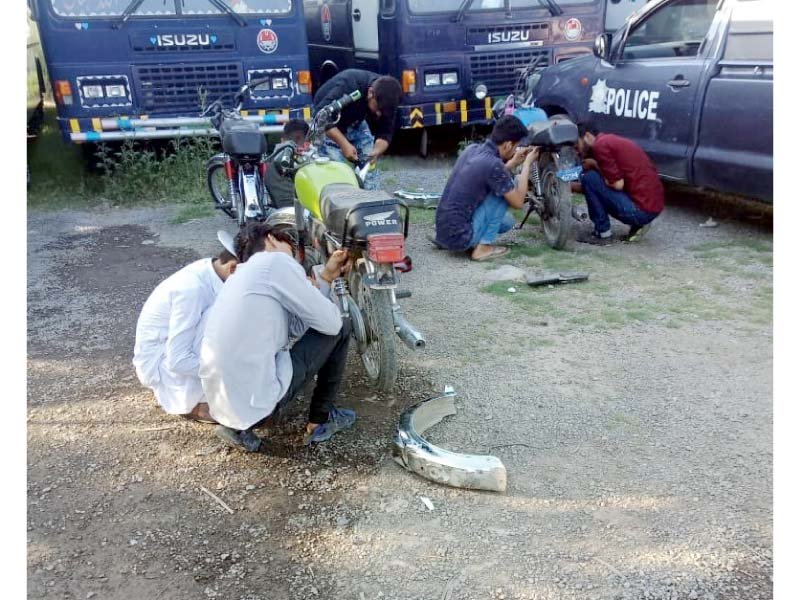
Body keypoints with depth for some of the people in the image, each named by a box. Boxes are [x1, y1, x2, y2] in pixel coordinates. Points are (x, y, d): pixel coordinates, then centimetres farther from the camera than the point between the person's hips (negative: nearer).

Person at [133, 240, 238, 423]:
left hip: (177, 352, 8)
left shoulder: (211, 272, -7)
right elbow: (177, 361, -29)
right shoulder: (192, 289, -31)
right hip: (160, 362, -8)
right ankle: (196, 403, -12)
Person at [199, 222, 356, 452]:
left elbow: (294, 328, 16)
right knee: (337, 332, 7)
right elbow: (330, 322, -4)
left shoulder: (244, 273, 21)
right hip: (252, 397, -8)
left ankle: (238, 424, 19)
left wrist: (325, 276, 21)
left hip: (219, 400, 9)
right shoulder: (276, 262, -6)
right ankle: (321, 420, 21)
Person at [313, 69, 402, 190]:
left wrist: (376, 151, -36)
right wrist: (344, 144, -41)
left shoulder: (386, 99, -21)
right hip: (328, 127, -5)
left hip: (356, 122, 5)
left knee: (370, 166, 0)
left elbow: (385, 133, -15)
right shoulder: (348, 86, -37)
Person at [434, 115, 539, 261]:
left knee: (508, 221, 25)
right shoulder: (494, 165, -19)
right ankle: (483, 247, -2)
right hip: (459, 236, -9)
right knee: (506, 191, -4)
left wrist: (514, 162, 19)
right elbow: (518, 202, -6)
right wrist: (527, 164, 2)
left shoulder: (472, 149, 6)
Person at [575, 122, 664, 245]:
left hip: (641, 209, -10)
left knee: (589, 178, -7)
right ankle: (638, 224, 14)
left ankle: (603, 234, 0)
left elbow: (617, 184, -15)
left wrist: (594, 165, 0)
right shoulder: (610, 140, 19)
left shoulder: (600, 145, -11)